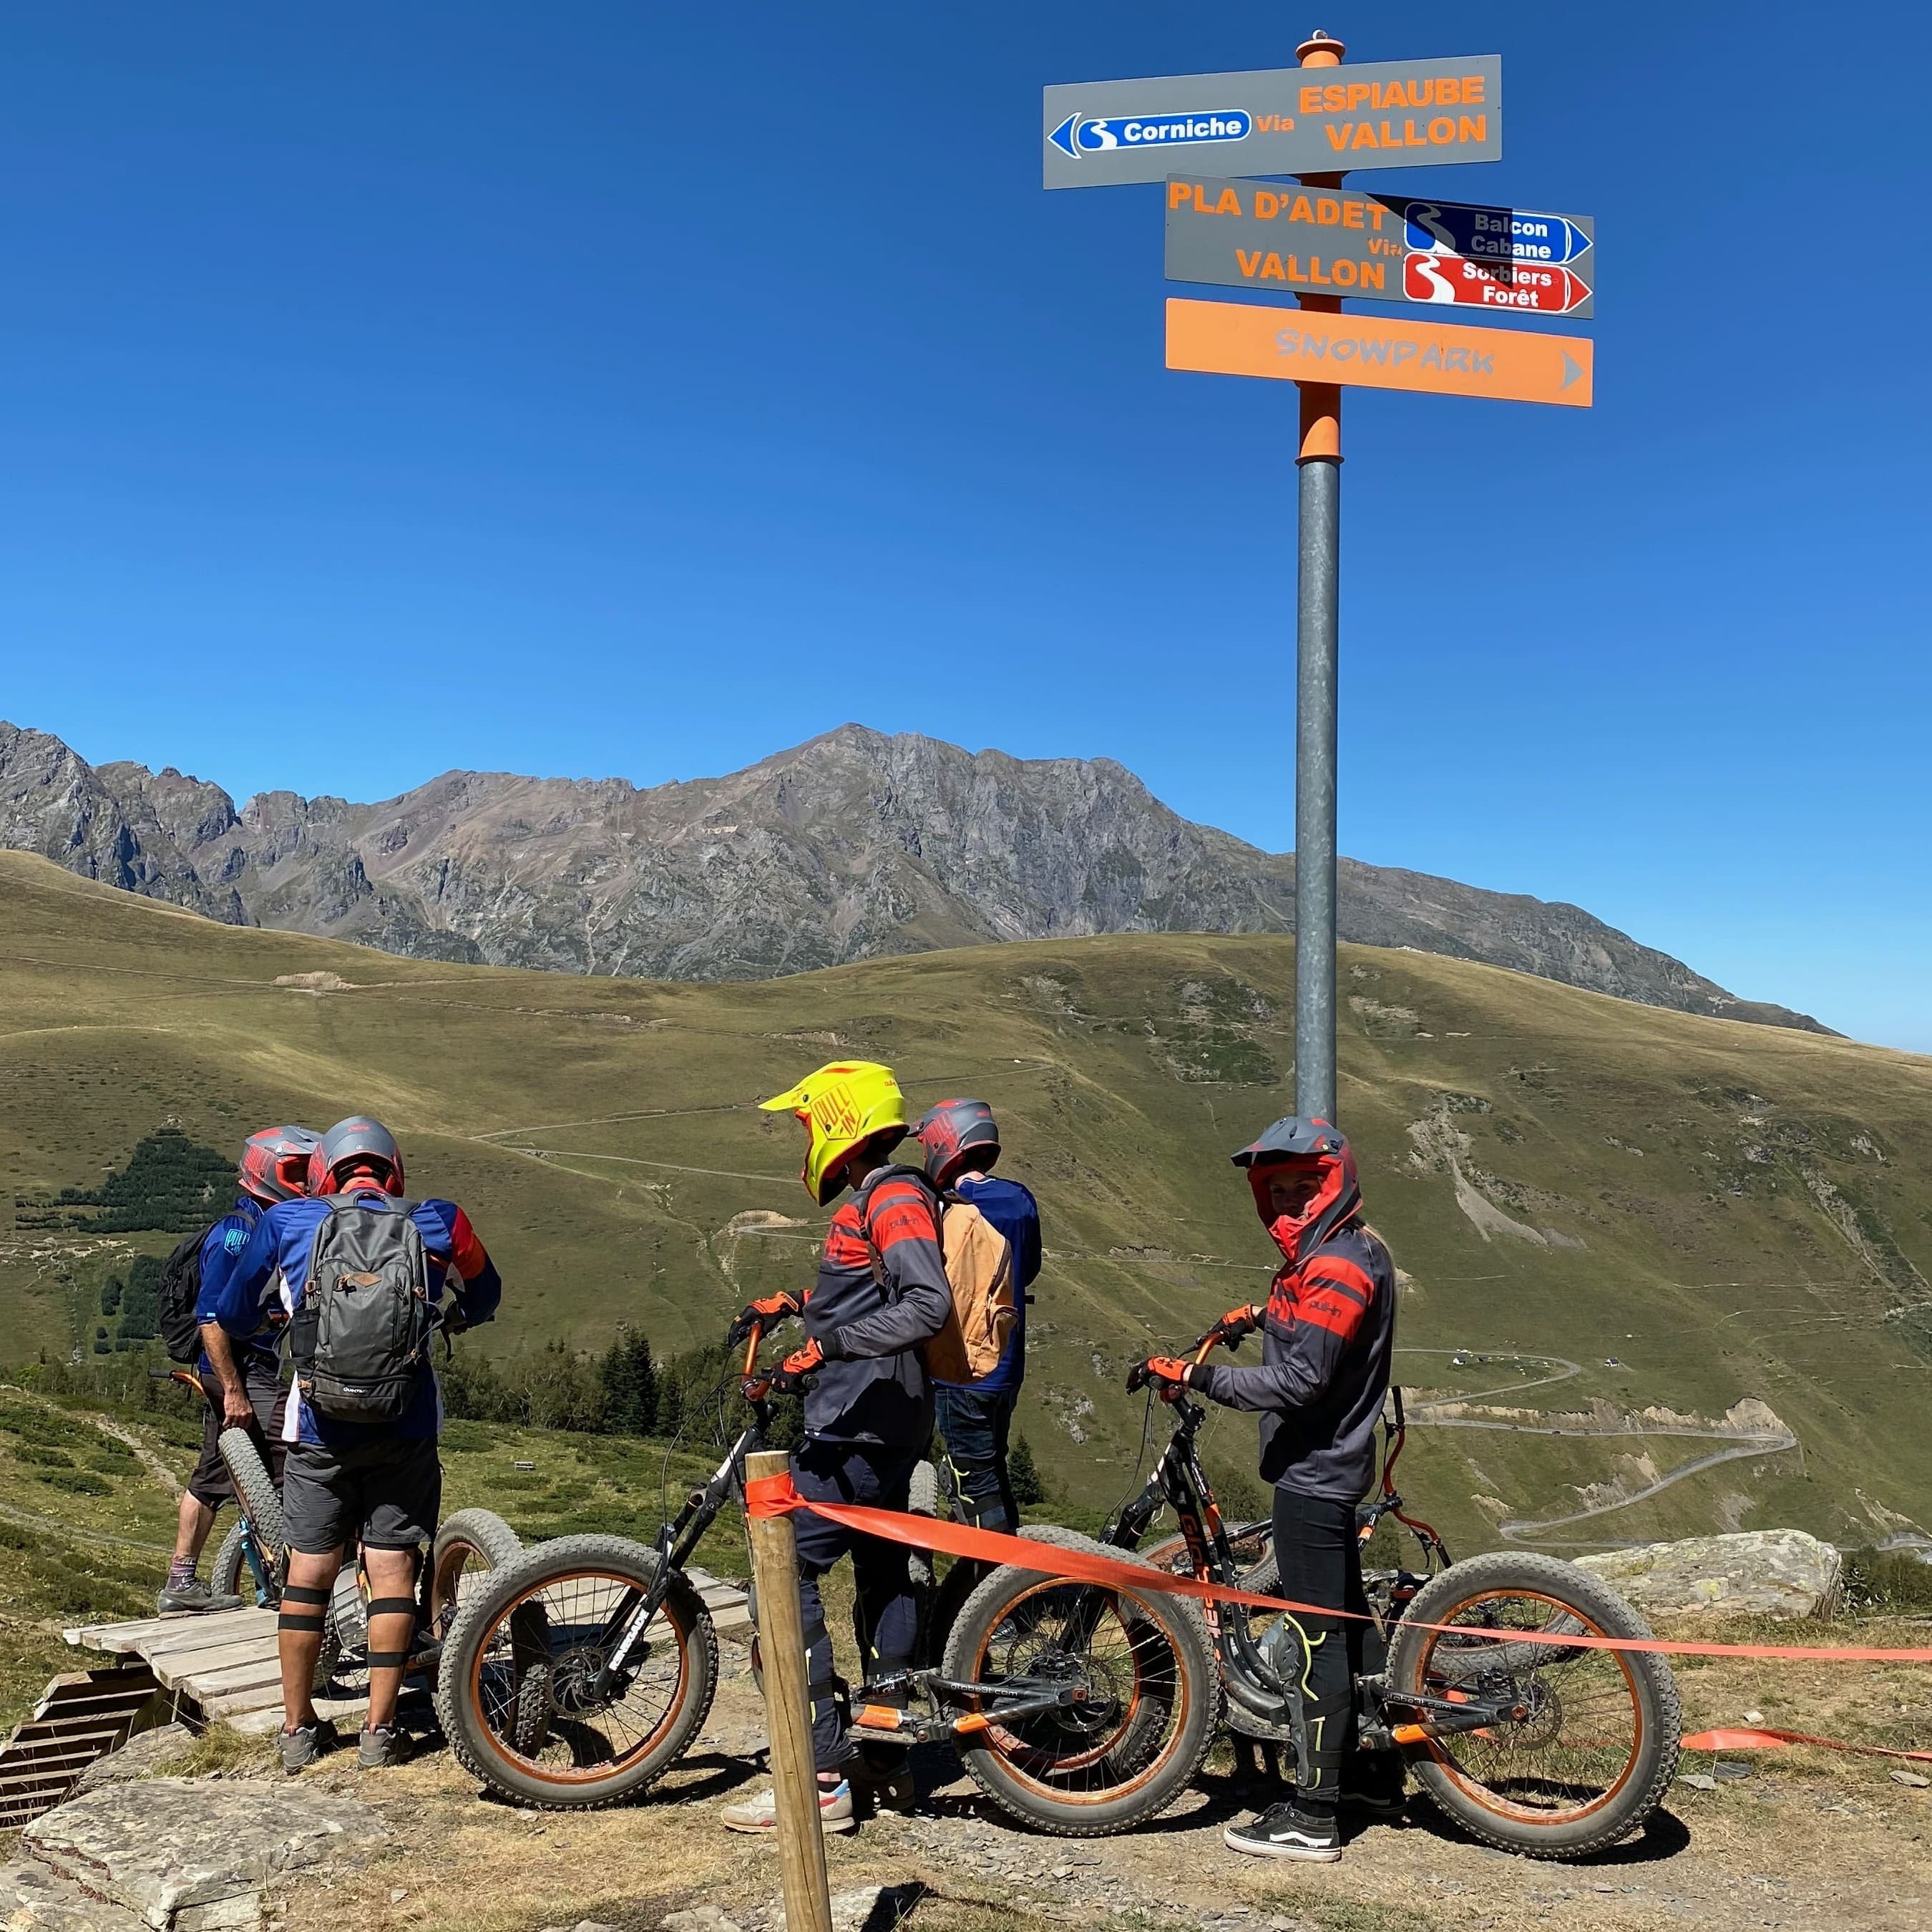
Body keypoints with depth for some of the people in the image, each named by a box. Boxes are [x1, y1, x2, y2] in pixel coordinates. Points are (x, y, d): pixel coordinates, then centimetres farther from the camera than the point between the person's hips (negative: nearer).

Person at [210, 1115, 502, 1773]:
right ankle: (379, 1731, 11)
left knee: (308, 1572, 12)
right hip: (405, 1430, 0)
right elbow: (484, 1296, 19)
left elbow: (232, 1312, 16)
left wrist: (261, 1324, 38)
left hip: (319, 1430, 1)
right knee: (393, 1571, 8)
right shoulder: (439, 1223, 2)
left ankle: (298, 1730, 21)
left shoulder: (286, 1221, 3)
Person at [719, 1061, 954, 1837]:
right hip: (883, 1425, 11)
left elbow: (929, 1303, -31)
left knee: (783, 1576, -12)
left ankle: (820, 1778, -10)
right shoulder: (878, 1199, 17)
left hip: (856, 1429, -11)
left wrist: (833, 1343, -35)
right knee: (883, 1576, 19)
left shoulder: (892, 1199, -16)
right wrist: (790, 1305, 27)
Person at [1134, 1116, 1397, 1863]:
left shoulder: (1336, 1267, -22)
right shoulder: (1356, 1248, 11)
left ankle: (1312, 1817, 2)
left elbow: (1299, 1381, -28)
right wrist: (1262, 1316, 24)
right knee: (1346, 1617, 20)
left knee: (1320, 1635, -5)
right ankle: (1375, 1773, 33)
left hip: (1312, 1471, -11)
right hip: (1332, 1463, 11)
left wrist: (1198, 1376, -27)